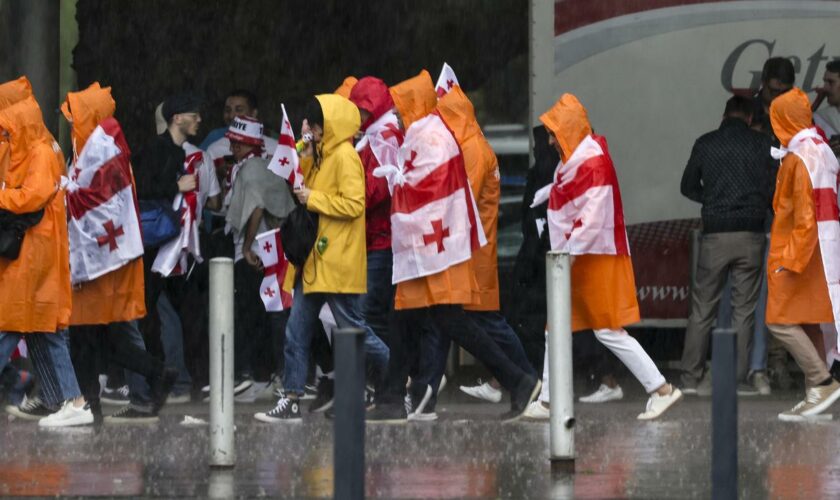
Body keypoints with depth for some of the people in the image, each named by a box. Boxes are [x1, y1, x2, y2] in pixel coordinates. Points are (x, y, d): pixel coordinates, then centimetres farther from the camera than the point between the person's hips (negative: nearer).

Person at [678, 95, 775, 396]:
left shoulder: (705, 144, 5)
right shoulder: (761, 144, 1)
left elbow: (688, 187, 14)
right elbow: (773, 190, 3)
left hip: (715, 235, 1)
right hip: (751, 234, -1)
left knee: (702, 309, 6)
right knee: (744, 309, 3)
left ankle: (690, 378, 4)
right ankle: (739, 379, 0)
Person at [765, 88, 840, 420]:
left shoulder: (798, 158, -16)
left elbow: (804, 214, -21)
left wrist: (790, 260, -21)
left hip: (799, 248, -9)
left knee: (781, 321, -7)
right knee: (807, 323, 11)